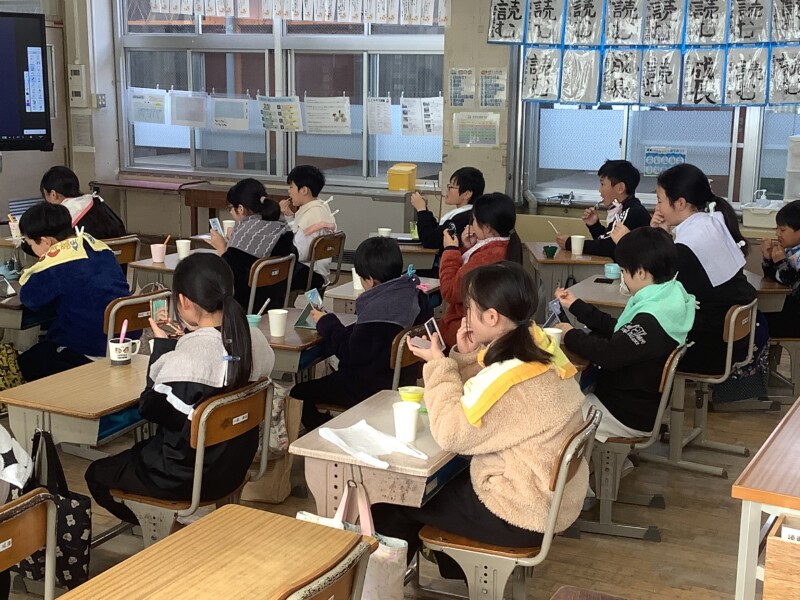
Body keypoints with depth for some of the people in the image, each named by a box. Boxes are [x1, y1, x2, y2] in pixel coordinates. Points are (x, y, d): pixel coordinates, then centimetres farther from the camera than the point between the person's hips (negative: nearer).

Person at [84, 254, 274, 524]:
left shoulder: (185, 357, -31)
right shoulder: (256, 339, -10)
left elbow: (149, 408, -15)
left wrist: (162, 344, -10)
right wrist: (195, 334, 9)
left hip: (188, 479, -7)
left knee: (97, 473, 18)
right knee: (139, 449, 32)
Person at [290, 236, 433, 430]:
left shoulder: (378, 309, -27)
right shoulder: (414, 295, -1)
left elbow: (351, 354, -20)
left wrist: (327, 324, -6)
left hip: (372, 388, -10)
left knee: (298, 393, 0)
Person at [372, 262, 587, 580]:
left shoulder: (514, 380, -31)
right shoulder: (535, 344, -2)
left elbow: (451, 433, -22)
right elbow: (477, 400, 10)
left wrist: (438, 364, -14)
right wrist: (465, 356, -6)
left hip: (522, 515, -9)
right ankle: (455, 576, 40)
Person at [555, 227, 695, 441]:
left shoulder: (651, 320, -30)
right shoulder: (666, 300, 1)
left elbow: (609, 355, -29)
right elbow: (617, 330, 10)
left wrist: (570, 335, -12)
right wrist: (575, 305, 13)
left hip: (630, 415, -10)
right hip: (639, 401, 10)